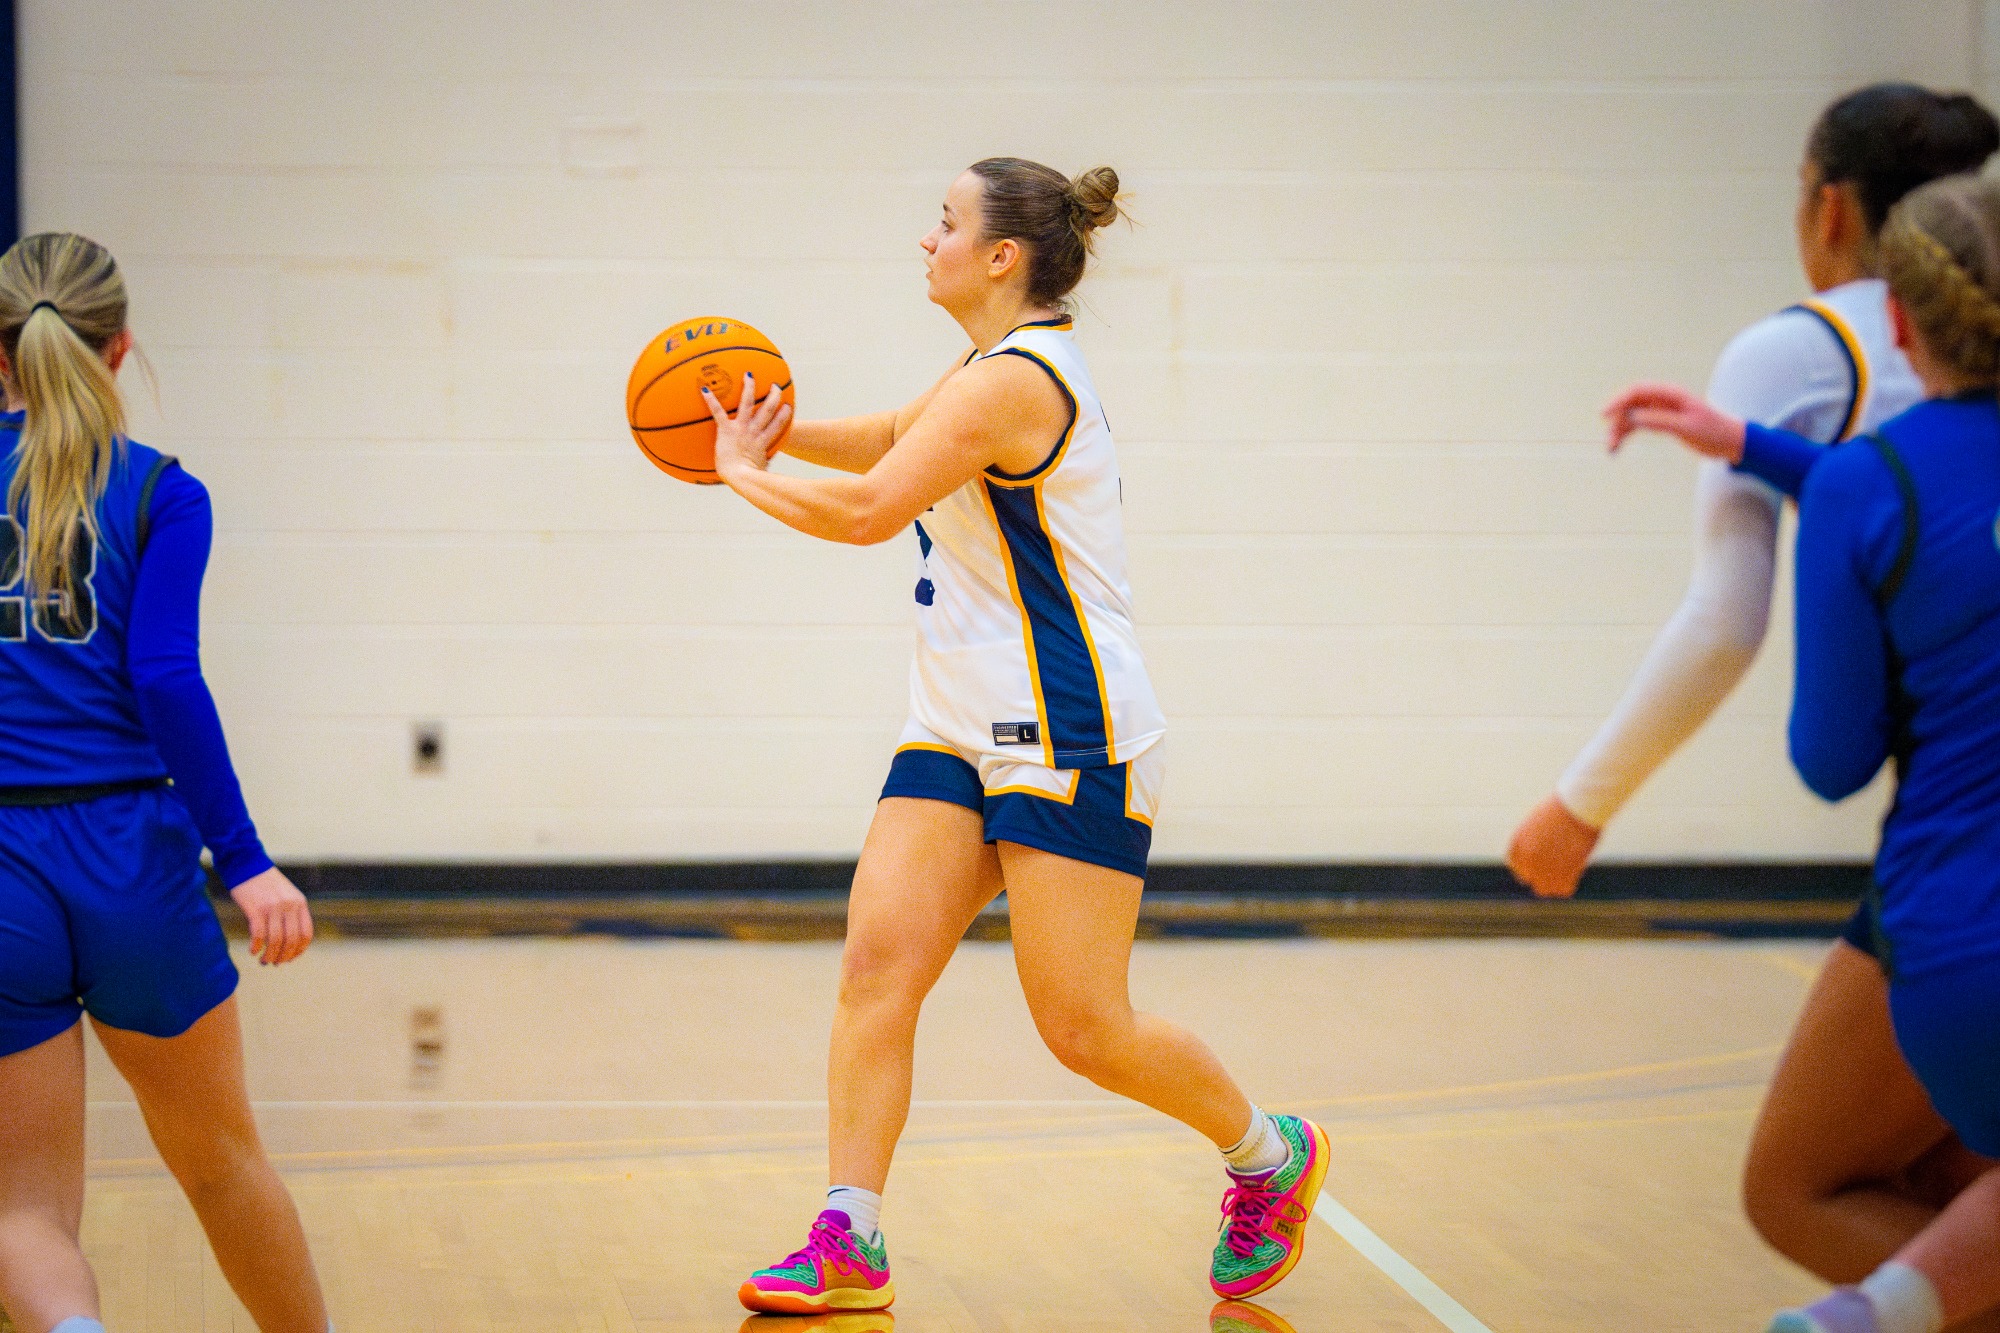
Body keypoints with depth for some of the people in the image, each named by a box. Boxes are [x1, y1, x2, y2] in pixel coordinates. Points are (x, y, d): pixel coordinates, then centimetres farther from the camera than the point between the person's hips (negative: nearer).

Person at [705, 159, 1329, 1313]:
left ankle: (1271, 1155, 19)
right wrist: (779, 431, 12)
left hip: (1072, 742, -9)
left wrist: (742, 471, -9)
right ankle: (849, 1244, -9)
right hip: (962, 732, 9)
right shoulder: (1002, 364, 13)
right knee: (878, 962, -6)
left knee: (1084, 1026, -4)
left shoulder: (1015, 382, -19)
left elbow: (866, 508, -25)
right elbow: (890, 437, 29)